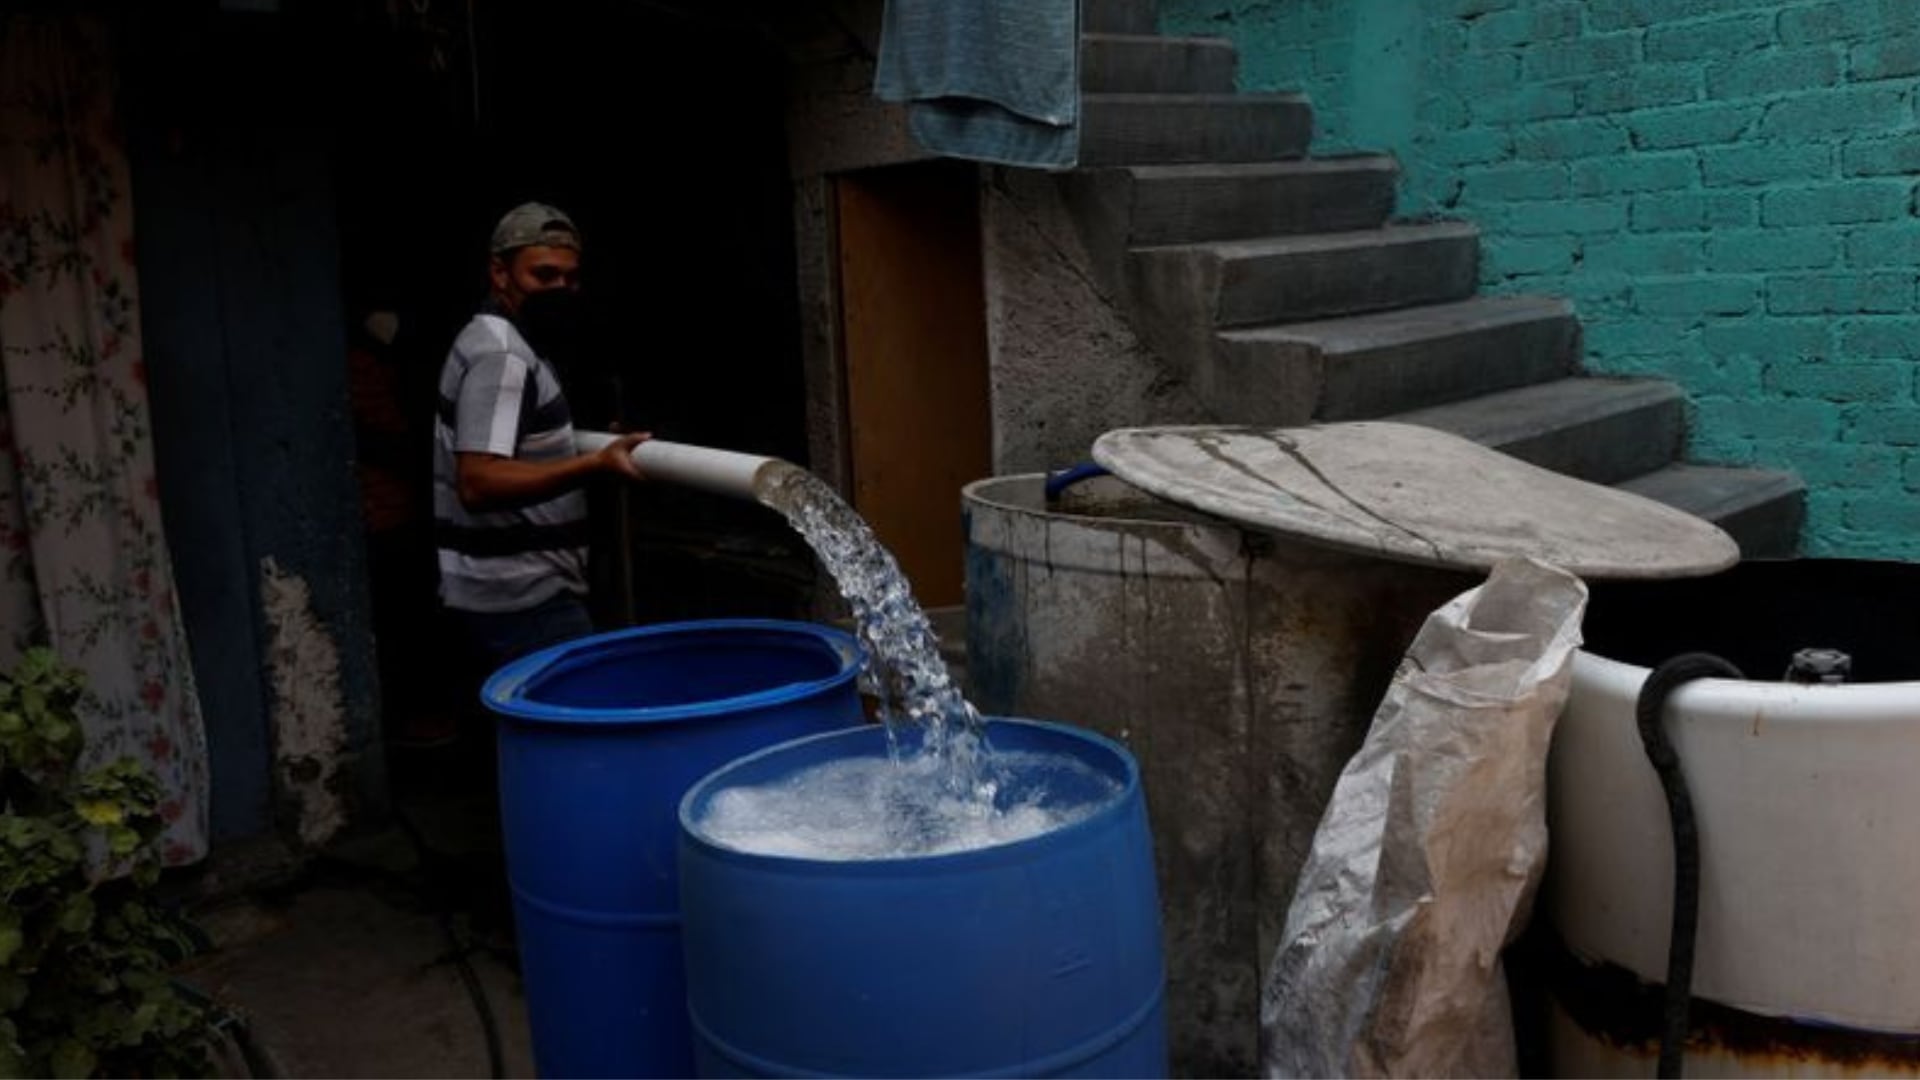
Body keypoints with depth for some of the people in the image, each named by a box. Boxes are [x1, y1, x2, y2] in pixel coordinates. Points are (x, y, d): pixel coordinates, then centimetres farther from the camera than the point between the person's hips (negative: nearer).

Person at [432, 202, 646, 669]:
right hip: (523, 600, -10)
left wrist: (582, 449, 28)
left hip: (522, 593, 10)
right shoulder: (500, 355, -17)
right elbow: (477, 483, -28)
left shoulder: (507, 346, 16)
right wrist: (593, 465, -34)